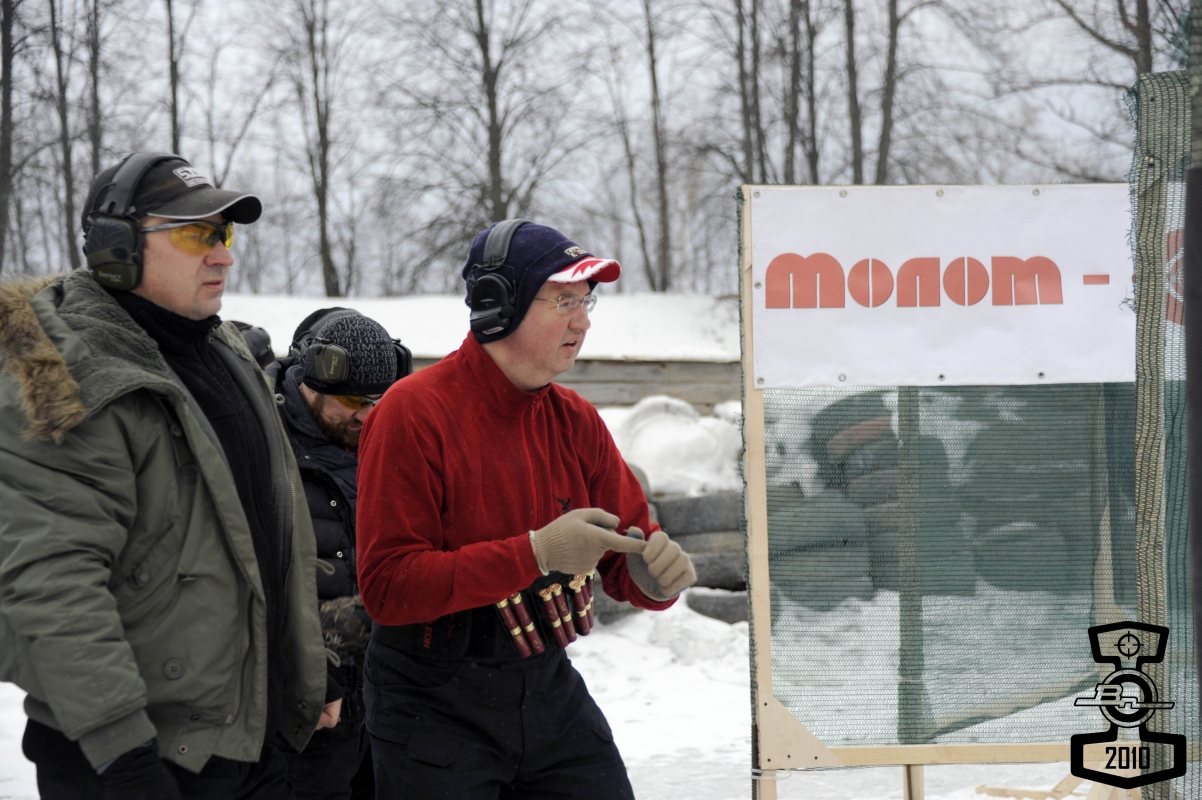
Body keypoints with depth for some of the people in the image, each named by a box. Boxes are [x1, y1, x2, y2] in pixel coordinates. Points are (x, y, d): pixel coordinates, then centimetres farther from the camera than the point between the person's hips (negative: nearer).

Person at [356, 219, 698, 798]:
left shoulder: (574, 421, 5)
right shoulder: (415, 413, -15)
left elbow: (624, 563, 8)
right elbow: (387, 586, -22)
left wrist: (655, 577, -17)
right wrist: (535, 554, -28)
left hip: (548, 687, 6)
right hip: (435, 705, -6)